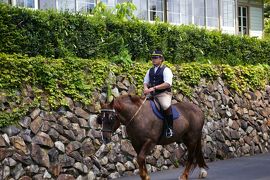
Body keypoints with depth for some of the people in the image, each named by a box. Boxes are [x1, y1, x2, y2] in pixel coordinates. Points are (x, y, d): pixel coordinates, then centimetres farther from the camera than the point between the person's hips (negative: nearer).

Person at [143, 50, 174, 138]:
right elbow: (145, 82, 21)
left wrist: (154, 88, -24)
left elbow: (167, 84, -17)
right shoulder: (150, 71, 17)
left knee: (166, 106, -35)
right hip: (152, 94, 8)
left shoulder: (166, 70, -4)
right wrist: (145, 88, -4)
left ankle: (169, 128, -20)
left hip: (164, 93, -7)